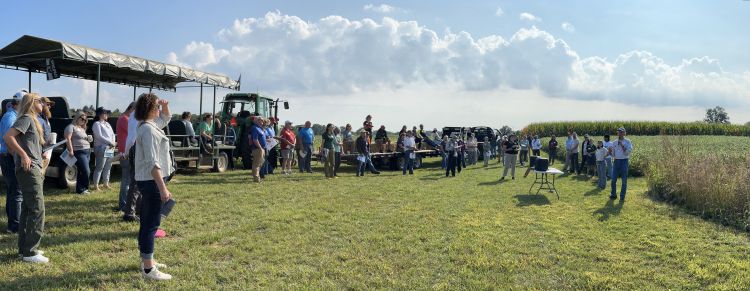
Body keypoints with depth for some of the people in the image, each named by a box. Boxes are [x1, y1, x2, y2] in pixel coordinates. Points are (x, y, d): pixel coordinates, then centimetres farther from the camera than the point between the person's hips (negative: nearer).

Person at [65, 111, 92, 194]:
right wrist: (71, 150, -19)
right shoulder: (71, 127, -3)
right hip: (79, 152, -9)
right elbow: (68, 139, -13)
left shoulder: (82, 128, 23)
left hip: (87, 151, 9)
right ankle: (82, 189, -3)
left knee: (82, 172, 11)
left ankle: (79, 189, 16)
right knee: (86, 171, -13)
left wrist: (88, 139, 16)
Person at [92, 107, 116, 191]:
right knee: (99, 167, -8)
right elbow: (99, 136, -13)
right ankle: (96, 185, -5)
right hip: (101, 148, -8)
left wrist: (113, 143, 0)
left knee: (108, 167, 11)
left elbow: (112, 134, 18)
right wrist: (110, 142, -13)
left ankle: (106, 183, 19)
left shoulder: (107, 124, 21)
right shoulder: (97, 124, -4)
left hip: (110, 149, 8)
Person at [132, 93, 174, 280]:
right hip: (152, 181, -11)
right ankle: (148, 269, -2)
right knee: (151, 224, -7)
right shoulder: (148, 130, -20)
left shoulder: (147, 125, 11)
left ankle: (146, 260, 31)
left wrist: (165, 107, 17)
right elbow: (152, 163, -25)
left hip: (148, 180, 11)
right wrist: (163, 188, -27)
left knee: (147, 222, 18)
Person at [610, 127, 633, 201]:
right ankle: (613, 194, 20)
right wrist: (610, 152, -11)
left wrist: (622, 145, -20)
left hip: (624, 161, -3)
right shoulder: (614, 142, 9)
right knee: (613, 179, 5)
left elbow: (628, 152, -14)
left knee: (624, 180, 1)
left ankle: (622, 197, 8)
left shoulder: (627, 142, -2)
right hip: (616, 161, 4)